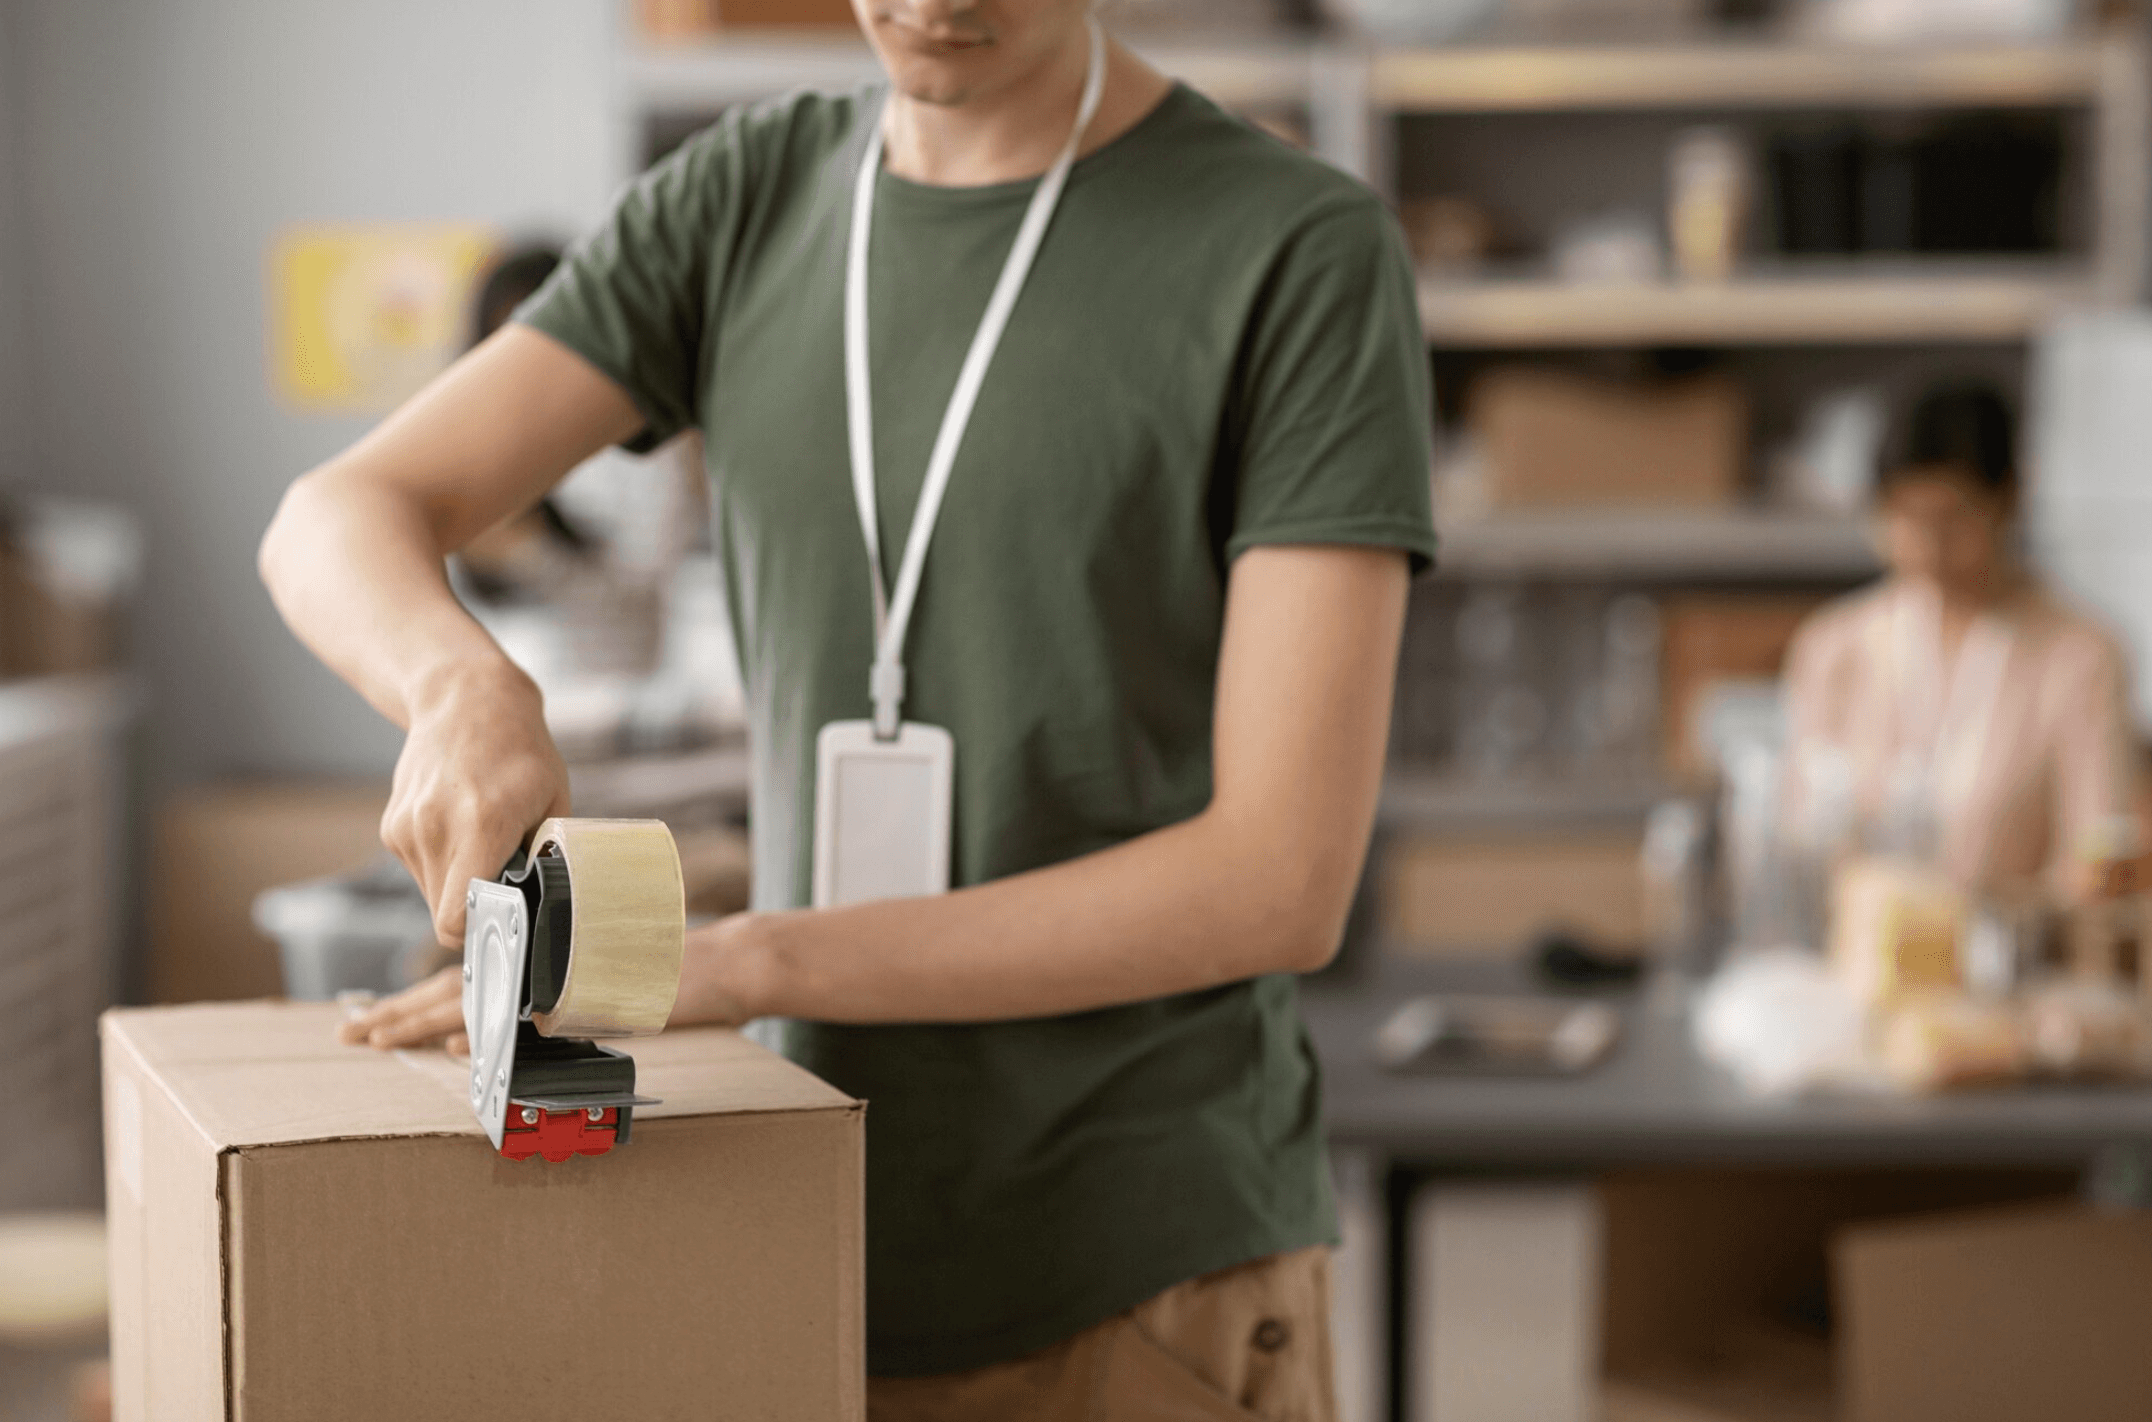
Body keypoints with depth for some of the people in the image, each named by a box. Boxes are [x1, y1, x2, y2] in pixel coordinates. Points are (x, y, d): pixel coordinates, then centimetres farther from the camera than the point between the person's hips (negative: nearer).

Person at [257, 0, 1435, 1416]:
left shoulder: (1312, 259, -11)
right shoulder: (748, 204, 6)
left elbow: (1285, 883, -18)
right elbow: (342, 530, -2)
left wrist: (737, 964, -22)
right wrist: (474, 698, -27)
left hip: (1150, 1299, -5)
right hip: (839, 1272, 5)